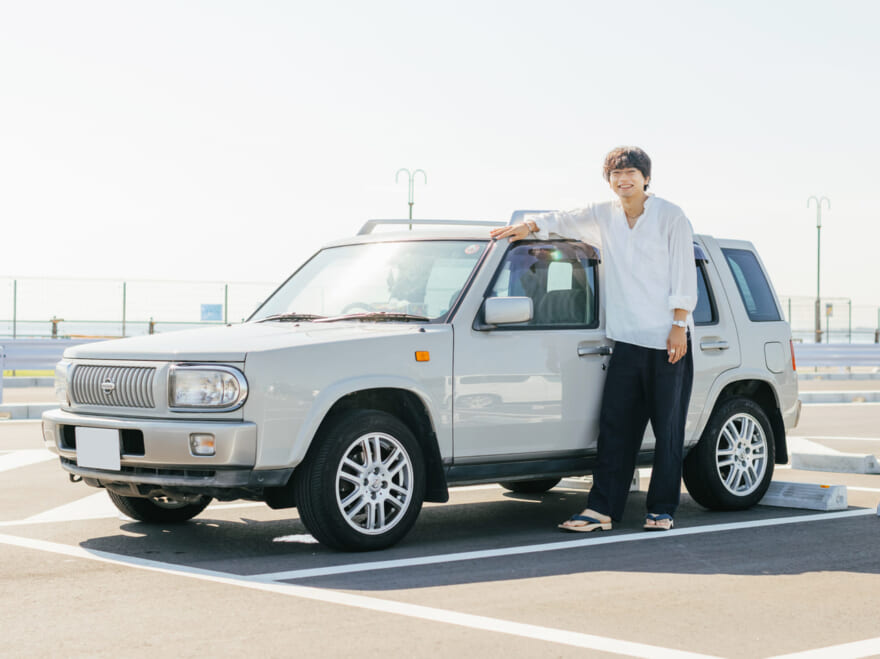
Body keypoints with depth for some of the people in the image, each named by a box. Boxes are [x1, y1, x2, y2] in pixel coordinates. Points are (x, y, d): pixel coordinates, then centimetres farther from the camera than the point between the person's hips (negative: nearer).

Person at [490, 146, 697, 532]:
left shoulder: (671, 218, -1)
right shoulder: (603, 217, 11)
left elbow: (684, 275, -3)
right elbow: (563, 222, 21)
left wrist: (679, 326, -10)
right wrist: (529, 226, 1)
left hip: (668, 341, -4)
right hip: (627, 340, 4)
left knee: (668, 430, 0)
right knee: (614, 427, -1)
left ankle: (662, 511, 7)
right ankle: (602, 510, -1)